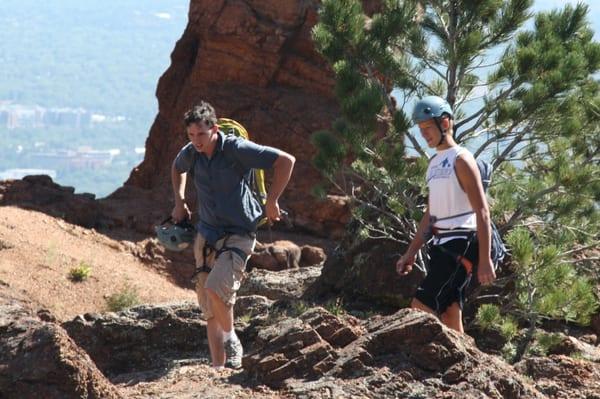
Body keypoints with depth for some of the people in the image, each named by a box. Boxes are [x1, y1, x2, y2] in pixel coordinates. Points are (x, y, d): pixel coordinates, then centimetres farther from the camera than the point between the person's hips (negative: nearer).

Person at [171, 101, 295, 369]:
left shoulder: (236, 149, -16)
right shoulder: (190, 153, 1)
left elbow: (285, 160, -14)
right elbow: (177, 168, 28)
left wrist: (272, 202, -11)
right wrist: (179, 202, 18)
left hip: (238, 236, -6)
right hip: (206, 236, 6)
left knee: (215, 288, -27)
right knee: (209, 311, 5)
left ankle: (231, 340, -3)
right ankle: (219, 369, 12)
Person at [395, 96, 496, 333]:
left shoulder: (460, 160, -9)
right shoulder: (434, 164, 17)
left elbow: (482, 212, -14)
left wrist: (484, 260, -20)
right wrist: (410, 253, 20)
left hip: (460, 244, -9)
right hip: (442, 244, 9)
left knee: (420, 307, -17)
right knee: (449, 315, 7)